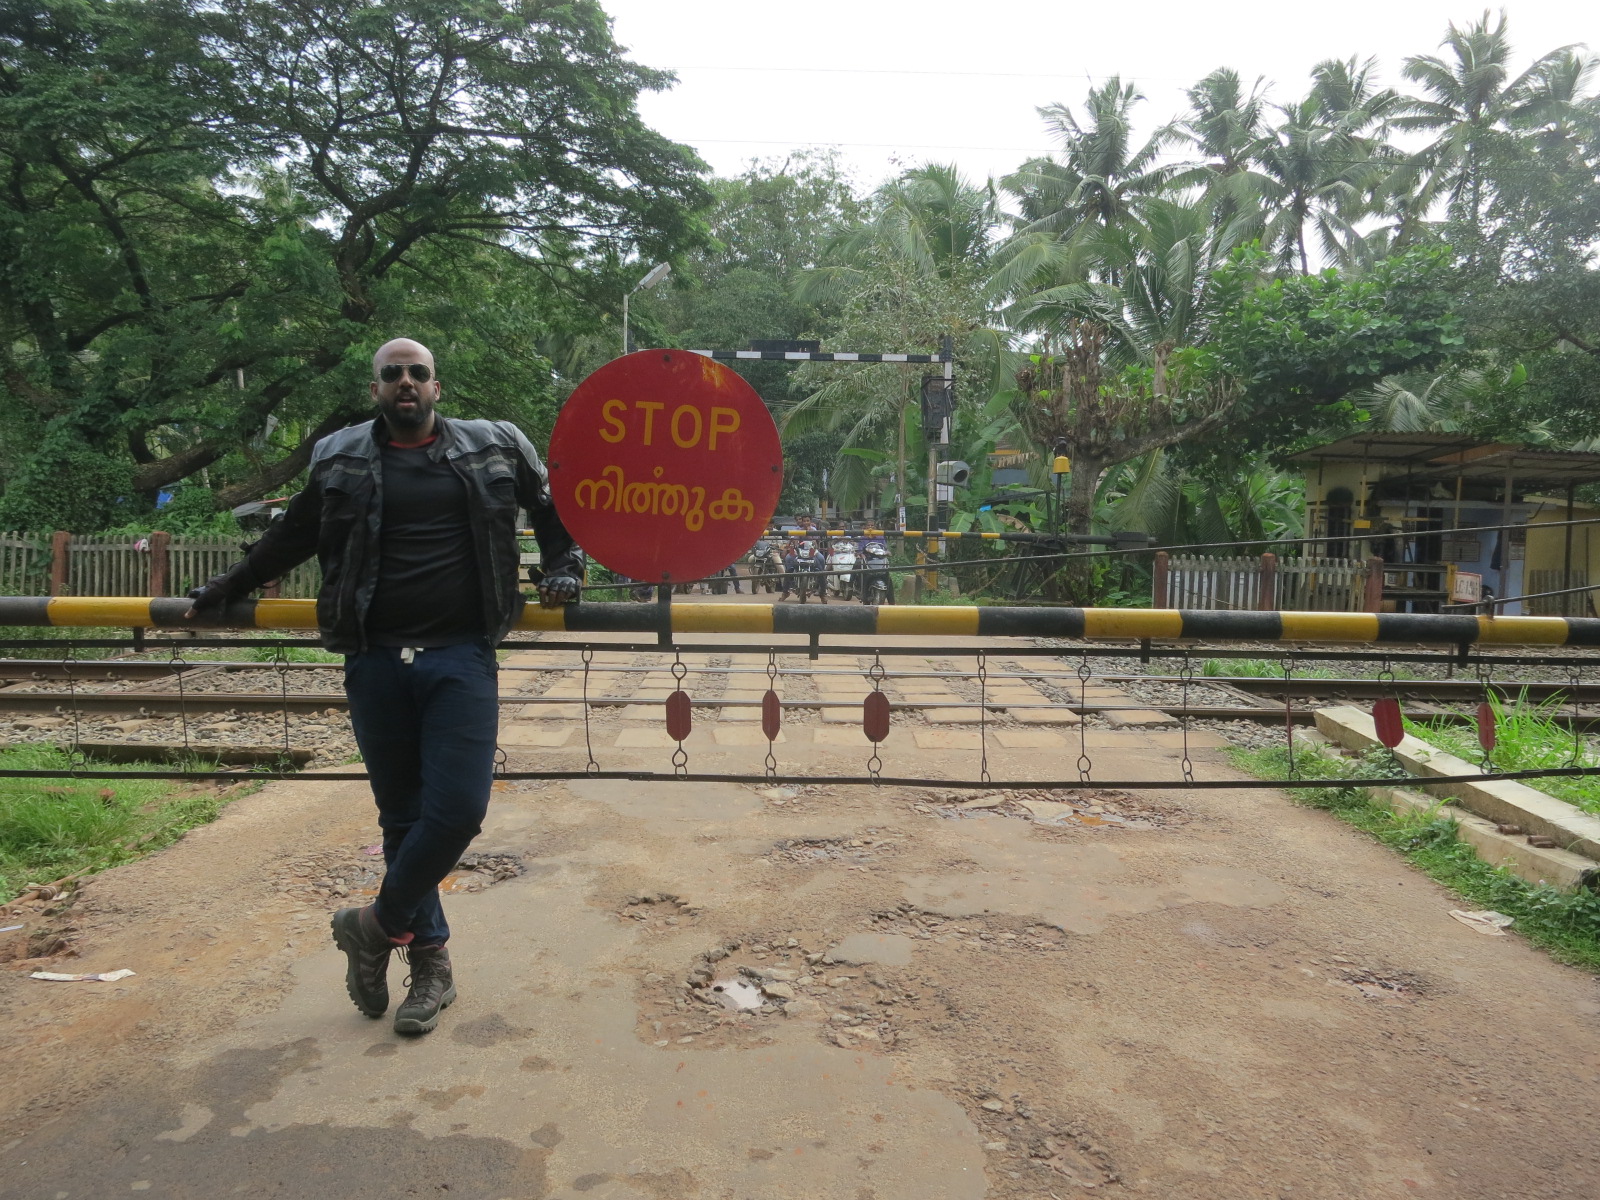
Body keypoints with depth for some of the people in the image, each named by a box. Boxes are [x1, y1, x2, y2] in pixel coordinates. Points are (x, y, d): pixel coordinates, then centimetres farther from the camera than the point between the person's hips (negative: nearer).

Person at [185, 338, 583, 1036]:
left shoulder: (493, 448, 9)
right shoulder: (342, 460, 12)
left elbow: (554, 508, 21)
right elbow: (292, 536, 24)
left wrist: (563, 568, 9)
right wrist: (228, 588, 26)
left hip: (461, 658, -1)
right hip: (377, 663, 1)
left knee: (457, 809, -13)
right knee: (402, 815, 7)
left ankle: (378, 926, 13)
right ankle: (430, 964, 22)